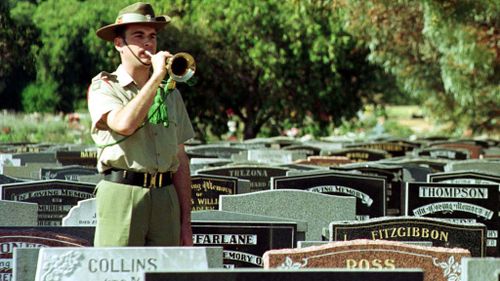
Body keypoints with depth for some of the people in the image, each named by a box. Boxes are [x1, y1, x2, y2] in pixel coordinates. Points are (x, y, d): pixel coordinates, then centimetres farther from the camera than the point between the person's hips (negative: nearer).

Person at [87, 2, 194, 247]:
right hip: (121, 196, -5)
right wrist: (156, 77, -11)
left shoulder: (170, 93, 19)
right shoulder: (104, 87, 4)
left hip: (165, 198, 5)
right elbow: (125, 124, -18)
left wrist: (186, 223, 13)